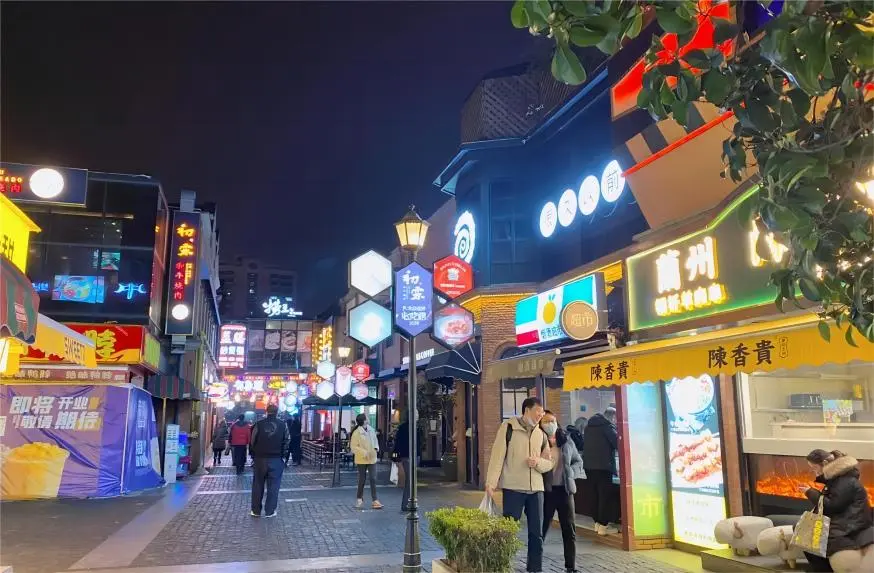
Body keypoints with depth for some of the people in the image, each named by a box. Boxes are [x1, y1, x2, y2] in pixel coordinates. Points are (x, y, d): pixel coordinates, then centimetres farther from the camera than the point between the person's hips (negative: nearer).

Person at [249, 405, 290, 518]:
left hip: (260, 458, 1)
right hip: (276, 459, 0)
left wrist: (253, 455, 7)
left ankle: (256, 510, 17)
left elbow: (252, 441, -4)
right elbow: (287, 441, 0)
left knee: (258, 485, 11)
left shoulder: (259, 424, -5)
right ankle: (270, 511, 6)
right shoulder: (283, 425, -3)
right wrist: (282, 454, 11)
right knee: (273, 486, 5)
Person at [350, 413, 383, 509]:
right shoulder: (356, 433, -11)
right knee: (362, 479, 8)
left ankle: (375, 500, -1)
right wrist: (364, 452, -20)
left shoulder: (371, 430, 3)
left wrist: (376, 448, -4)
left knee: (373, 479, -2)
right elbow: (354, 447, -10)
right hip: (361, 459, -4)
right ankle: (359, 498, 27)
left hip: (372, 458, 4)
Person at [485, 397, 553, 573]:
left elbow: (549, 463, 15)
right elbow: (497, 455, -8)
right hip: (513, 488, -5)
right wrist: (491, 483, -14)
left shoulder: (541, 434, 12)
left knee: (537, 532, 10)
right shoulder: (508, 427, -5)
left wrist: (538, 462, -9)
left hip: (536, 489, 5)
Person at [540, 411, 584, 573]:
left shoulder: (566, 440, 7)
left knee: (569, 530, 6)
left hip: (565, 490, 3)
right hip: (546, 491, -3)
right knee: (541, 529, 3)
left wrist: (570, 472, -2)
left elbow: (578, 461, 14)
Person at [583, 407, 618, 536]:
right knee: (605, 496, -2)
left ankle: (597, 522, 20)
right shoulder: (607, 425, -9)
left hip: (588, 465, 8)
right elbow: (617, 442, -12)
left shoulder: (590, 425, 16)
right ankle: (603, 526, -2)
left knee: (596, 495, 16)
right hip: (602, 465, -8)